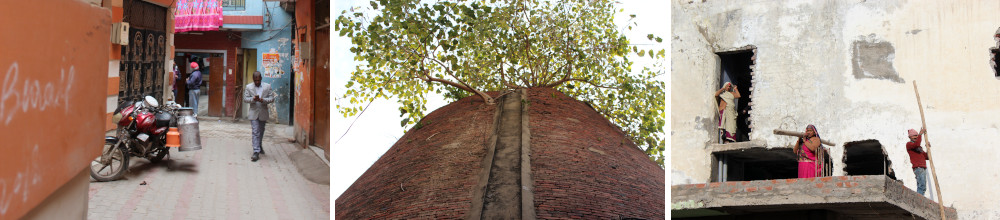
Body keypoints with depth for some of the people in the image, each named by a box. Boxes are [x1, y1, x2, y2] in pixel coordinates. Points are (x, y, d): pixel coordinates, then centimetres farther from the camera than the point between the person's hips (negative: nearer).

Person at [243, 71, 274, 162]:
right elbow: (245, 99, -1)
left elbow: (272, 98, -1)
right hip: (254, 113, -2)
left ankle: (258, 145, 41)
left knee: (261, 132, 16)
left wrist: (263, 100, -19)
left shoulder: (267, 86, 2)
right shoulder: (248, 87, 3)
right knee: (256, 132, -9)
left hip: (263, 114, 2)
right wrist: (253, 99, -21)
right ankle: (256, 152, -11)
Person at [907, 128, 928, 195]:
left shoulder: (919, 147, 28)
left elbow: (926, 157, 22)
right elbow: (916, 144, -20)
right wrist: (920, 134, -14)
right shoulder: (909, 144, 4)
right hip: (918, 168, -9)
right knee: (922, 186, -20)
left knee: (922, 187, 4)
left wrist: (928, 149, 8)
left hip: (923, 168, 9)